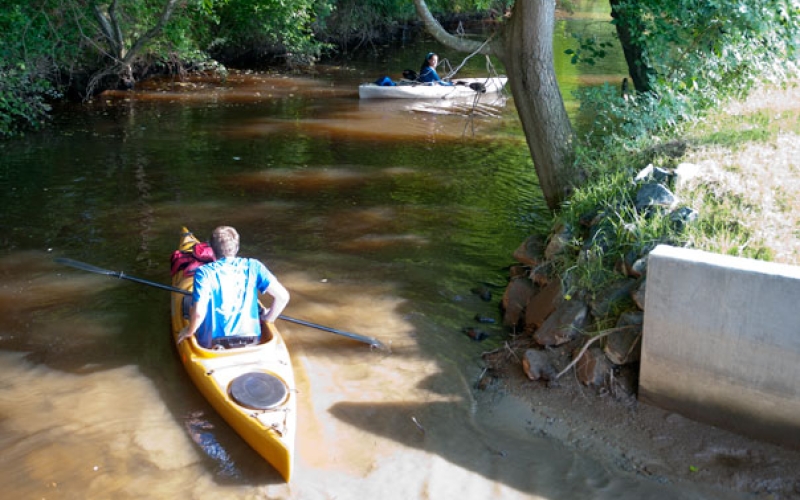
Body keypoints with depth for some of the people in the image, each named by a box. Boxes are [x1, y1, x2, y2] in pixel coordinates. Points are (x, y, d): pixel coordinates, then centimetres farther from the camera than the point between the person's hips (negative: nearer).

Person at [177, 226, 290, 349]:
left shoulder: (204, 272, -13)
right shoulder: (253, 267, -6)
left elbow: (199, 313, -23)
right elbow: (283, 296, -10)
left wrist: (189, 331, -2)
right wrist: (269, 318, 8)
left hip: (212, 346, -1)